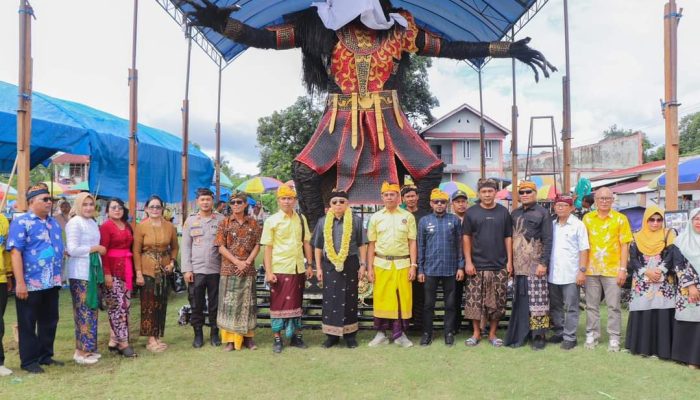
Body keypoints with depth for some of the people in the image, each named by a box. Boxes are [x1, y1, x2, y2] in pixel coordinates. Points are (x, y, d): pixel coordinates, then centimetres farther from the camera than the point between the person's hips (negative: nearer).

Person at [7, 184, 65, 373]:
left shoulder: (54, 223, 13)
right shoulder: (21, 222, -8)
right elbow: (15, 253, -14)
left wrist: (59, 276, 16)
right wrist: (20, 282, -19)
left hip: (52, 283, 7)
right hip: (30, 284, -7)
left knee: (49, 321, 14)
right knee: (27, 324, 5)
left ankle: (46, 356, 26)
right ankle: (28, 361, 15)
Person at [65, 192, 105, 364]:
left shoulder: (93, 223, 15)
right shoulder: (74, 223, -11)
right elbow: (72, 249, -18)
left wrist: (99, 249, 0)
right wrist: (95, 249, -13)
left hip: (92, 271, 9)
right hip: (80, 273, -9)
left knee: (91, 309, 13)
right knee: (84, 311, -5)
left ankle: (88, 348, 21)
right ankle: (81, 351, 3)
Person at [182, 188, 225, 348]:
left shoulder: (221, 219, 4)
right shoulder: (190, 220, 7)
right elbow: (185, 247, 5)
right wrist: (187, 269, -2)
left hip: (216, 269, -1)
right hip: (196, 270, 1)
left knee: (215, 304, 6)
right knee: (196, 305, 6)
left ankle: (214, 333, 19)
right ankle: (198, 334, 18)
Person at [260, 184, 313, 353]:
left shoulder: (301, 219, 7)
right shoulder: (271, 221, -4)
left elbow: (306, 243, 10)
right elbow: (268, 247, -6)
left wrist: (309, 265, 6)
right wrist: (268, 271, -11)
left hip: (298, 268, 4)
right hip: (279, 269, -3)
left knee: (296, 302, 12)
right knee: (278, 303, 4)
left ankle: (296, 336, 24)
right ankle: (277, 339, 13)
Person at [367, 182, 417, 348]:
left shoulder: (408, 217, 4)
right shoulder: (376, 217, 6)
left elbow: (412, 242, 3)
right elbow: (371, 244, 6)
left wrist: (413, 265, -4)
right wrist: (370, 267, 1)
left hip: (402, 264, 0)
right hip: (381, 264, 1)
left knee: (402, 299, 1)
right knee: (381, 298, 3)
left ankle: (400, 334, 13)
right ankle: (381, 333, 15)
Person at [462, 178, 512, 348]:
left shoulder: (503, 212, 5)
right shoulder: (471, 212, 1)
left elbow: (508, 238, 7)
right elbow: (466, 237, 1)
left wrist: (509, 261, 1)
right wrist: (468, 262, -6)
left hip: (499, 266, 1)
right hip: (477, 265, -1)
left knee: (497, 302, 6)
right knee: (474, 301, 1)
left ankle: (492, 333, 19)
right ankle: (476, 333, 15)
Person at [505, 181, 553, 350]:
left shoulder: (542, 213, 0)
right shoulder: (515, 214, 16)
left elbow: (547, 240, -5)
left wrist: (544, 263, -12)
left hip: (535, 265, -5)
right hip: (518, 265, 5)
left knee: (537, 300, -5)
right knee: (520, 301, 6)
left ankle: (539, 336, 2)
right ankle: (520, 334, 13)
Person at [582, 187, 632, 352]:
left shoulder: (620, 219, 0)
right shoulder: (587, 218, 6)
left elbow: (624, 245, -1)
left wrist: (623, 269, -7)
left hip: (613, 270, -2)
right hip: (591, 269, 2)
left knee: (613, 306, 3)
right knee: (591, 305, 9)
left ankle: (614, 338, 13)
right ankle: (592, 335, 20)